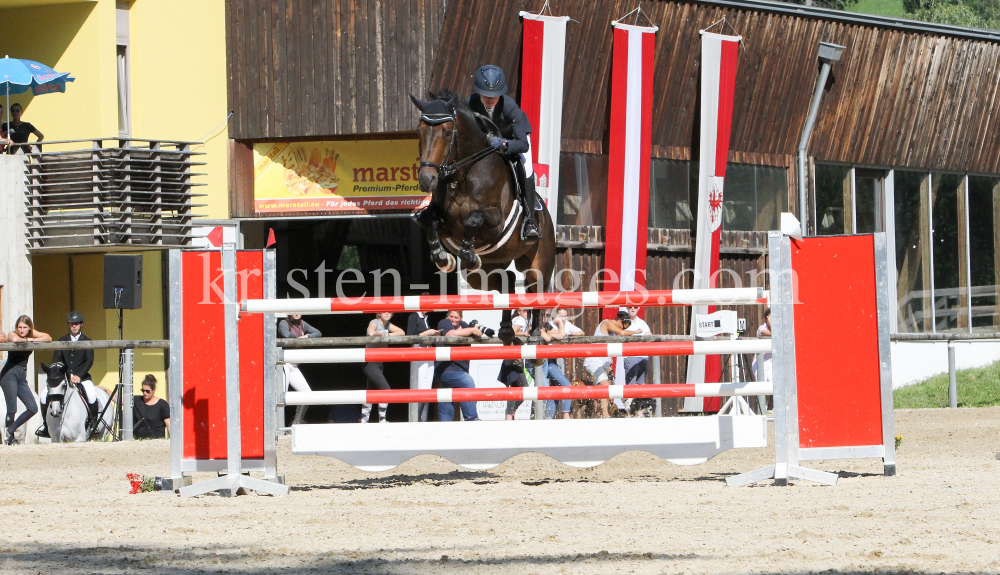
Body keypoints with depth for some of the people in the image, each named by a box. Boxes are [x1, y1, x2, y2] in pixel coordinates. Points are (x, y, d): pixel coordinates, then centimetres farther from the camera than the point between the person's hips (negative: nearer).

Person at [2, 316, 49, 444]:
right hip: (9, 374, -6)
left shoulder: (32, 334, 11)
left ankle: (10, 430, 11)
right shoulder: (12, 334, -5)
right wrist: (27, 340, -13)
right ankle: (10, 438, 5)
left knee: (33, 409, 0)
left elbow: (48, 338, 0)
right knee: (12, 408, -10)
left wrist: (34, 340, -14)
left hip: (22, 376, 6)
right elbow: (14, 339, -30)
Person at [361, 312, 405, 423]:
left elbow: (401, 332, 3)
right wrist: (381, 334, -24)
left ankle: (363, 420, 17)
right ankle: (382, 420, -12)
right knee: (386, 389, -16)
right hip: (370, 363, -9)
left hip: (379, 364, 9)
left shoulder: (387, 325, 12)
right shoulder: (374, 322, -12)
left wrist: (388, 335, -9)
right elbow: (371, 333, -35)